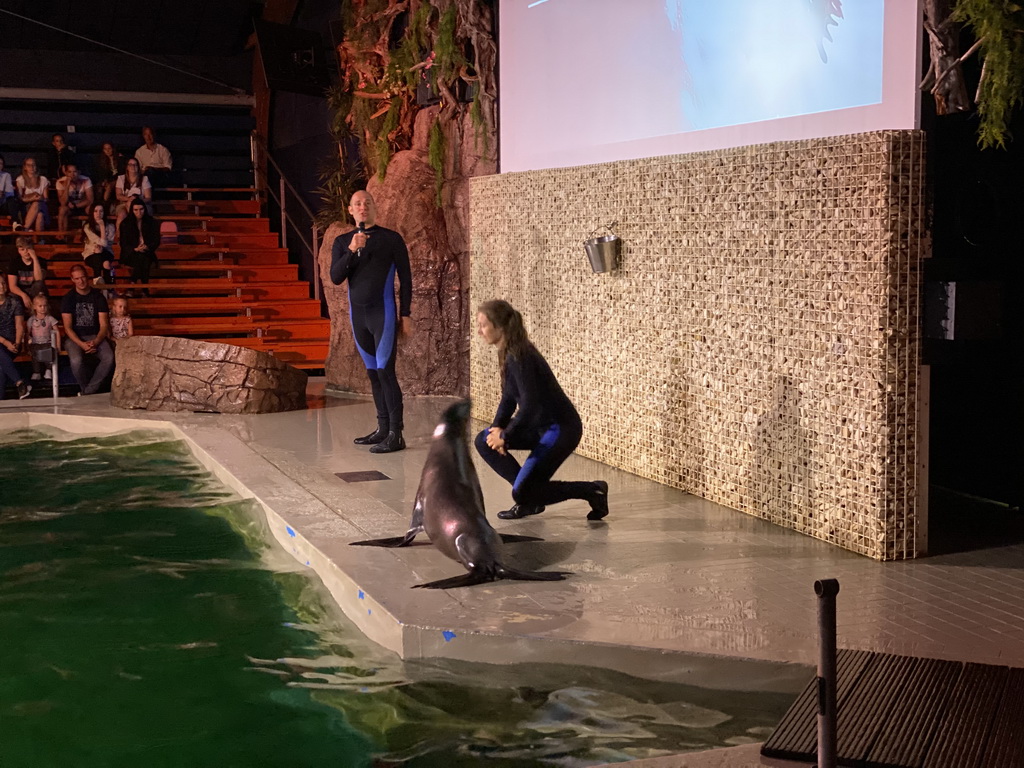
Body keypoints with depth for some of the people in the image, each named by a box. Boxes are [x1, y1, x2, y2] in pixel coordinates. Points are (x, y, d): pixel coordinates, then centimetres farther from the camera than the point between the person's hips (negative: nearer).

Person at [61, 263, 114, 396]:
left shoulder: (98, 297, 4)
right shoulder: (68, 298, 1)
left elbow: (104, 325, 1)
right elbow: (67, 327, -4)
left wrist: (95, 342, -17)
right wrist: (81, 344, -19)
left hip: (96, 336, 1)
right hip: (75, 338, -1)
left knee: (109, 358, -29)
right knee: (76, 361, -34)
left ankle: (88, 391, -18)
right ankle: (88, 389, -9)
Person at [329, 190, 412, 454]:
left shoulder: (391, 239, -1)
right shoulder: (342, 242, 9)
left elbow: (405, 278, 0)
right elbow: (335, 278, -2)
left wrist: (405, 314, -4)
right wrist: (352, 251, -15)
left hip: (383, 313, -5)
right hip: (357, 314, 5)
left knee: (385, 371, -10)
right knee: (372, 373, 8)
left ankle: (396, 434, -10)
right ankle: (383, 428, 14)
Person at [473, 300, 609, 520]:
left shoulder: (519, 357, -22)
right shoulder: (507, 354, 7)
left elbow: (530, 404, -26)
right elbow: (508, 398, 14)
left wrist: (505, 437, -17)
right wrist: (497, 428, -2)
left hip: (561, 429, -10)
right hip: (540, 426, 10)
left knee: (522, 492, -13)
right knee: (484, 441, 7)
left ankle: (592, 491, -1)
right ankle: (529, 497, 11)